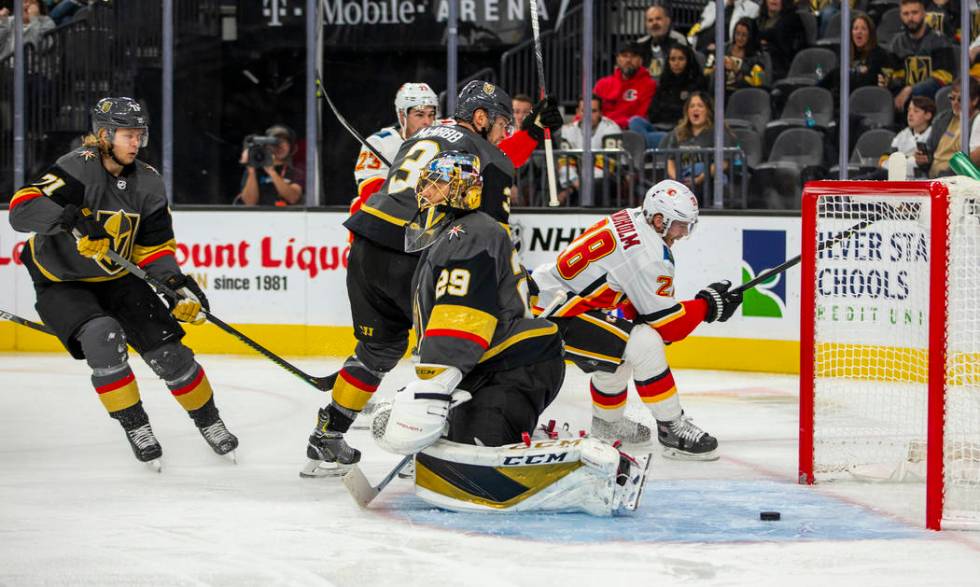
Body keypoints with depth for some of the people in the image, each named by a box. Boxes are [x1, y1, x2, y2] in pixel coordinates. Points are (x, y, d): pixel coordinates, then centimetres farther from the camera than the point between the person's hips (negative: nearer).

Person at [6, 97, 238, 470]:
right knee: (103, 338, -29)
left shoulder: (147, 183, -3)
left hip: (117, 278, 5)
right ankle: (135, 427, -11)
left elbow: (155, 248, 2)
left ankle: (209, 422, 19)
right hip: (61, 282, -5)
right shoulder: (79, 169, -23)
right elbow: (22, 208, -34)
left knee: (167, 350, -3)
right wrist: (66, 220, -51)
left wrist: (177, 285, -15)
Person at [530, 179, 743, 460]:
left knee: (620, 351, 31)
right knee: (643, 344, -21)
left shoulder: (629, 221, 9)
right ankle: (671, 428, -13)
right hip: (553, 316, -11)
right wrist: (708, 304, -4)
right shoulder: (650, 255, -20)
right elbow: (665, 324, -15)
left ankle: (606, 421, 51)